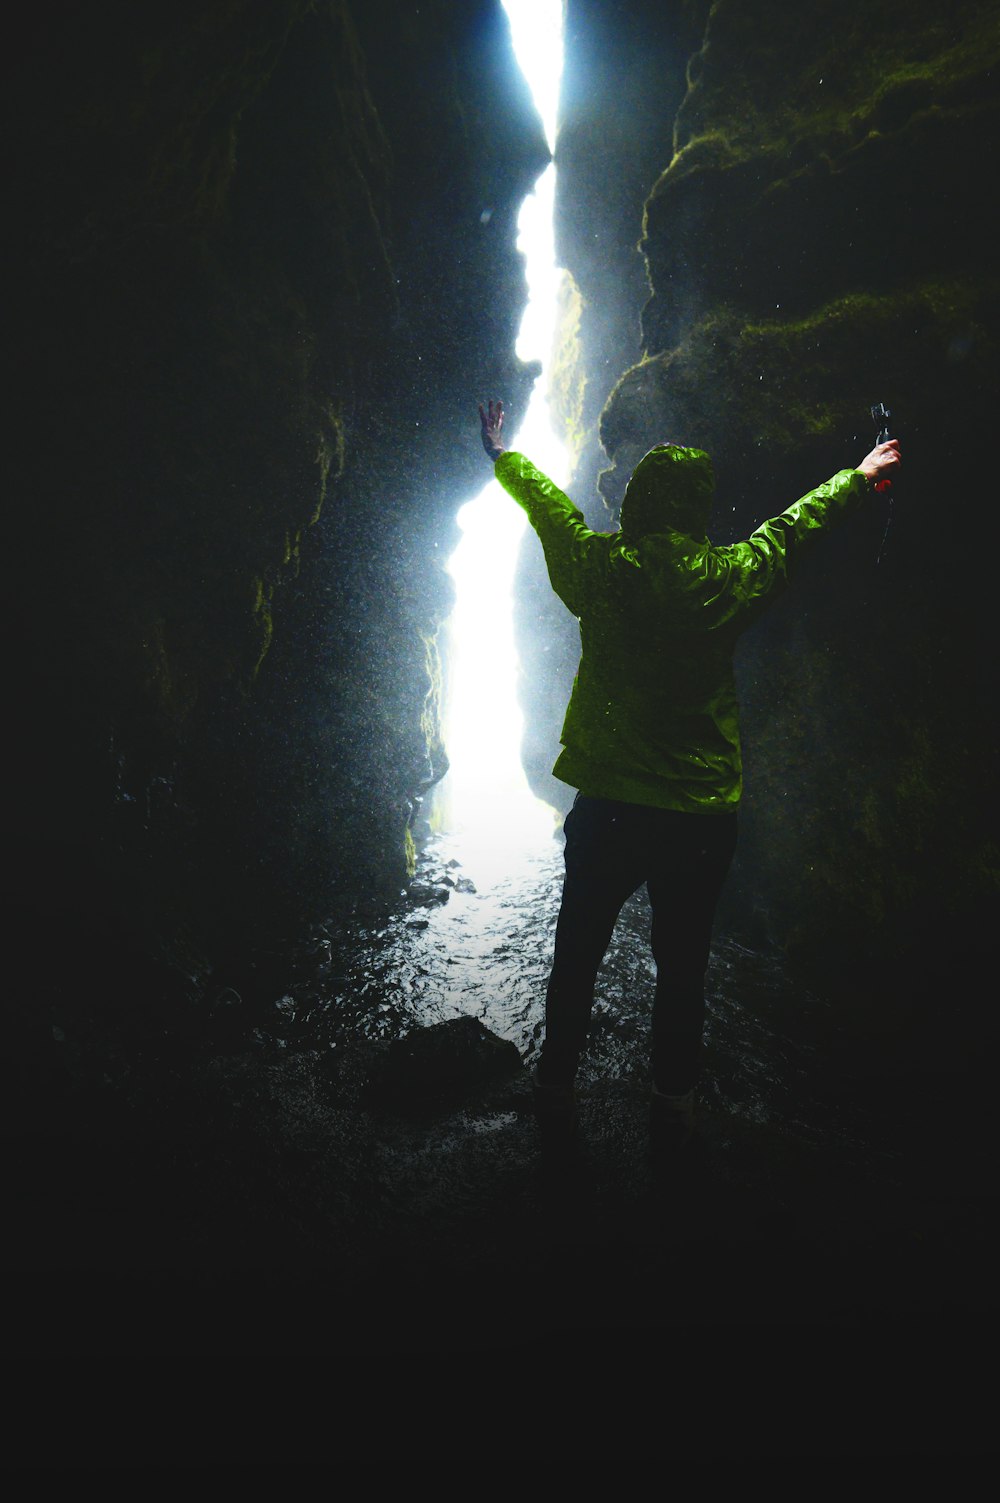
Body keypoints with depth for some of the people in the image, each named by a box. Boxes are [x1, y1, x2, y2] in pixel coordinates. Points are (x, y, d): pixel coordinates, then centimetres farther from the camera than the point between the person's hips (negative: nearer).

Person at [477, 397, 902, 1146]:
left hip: (606, 808, 0)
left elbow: (547, 503, 11)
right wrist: (859, 478, 33)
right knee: (683, 964, 16)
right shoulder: (731, 579, -8)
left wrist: (503, 453, 32)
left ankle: (556, 1086, 29)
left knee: (578, 955, 16)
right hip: (701, 816, 0)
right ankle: (675, 1099, 30)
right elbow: (795, 526, 12)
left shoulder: (600, 568, -8)